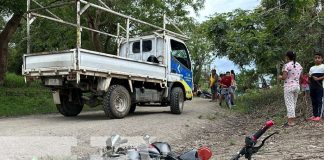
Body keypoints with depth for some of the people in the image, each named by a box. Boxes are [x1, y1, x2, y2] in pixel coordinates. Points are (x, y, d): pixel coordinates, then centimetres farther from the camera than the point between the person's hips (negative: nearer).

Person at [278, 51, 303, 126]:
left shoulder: (287, 65, -13)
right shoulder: (299, 65, 10)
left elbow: (284, 77, -17)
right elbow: (301, 76, 12)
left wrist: (280, 77, 3)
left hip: (289, 86, -7)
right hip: (297, 86, 7)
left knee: (289, 104, -3)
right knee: (294, 104, 13)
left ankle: (291, 121, -3)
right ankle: (292, 120, 17)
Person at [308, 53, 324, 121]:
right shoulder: (312, 68, 17)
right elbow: (309, 78, 20)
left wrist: (318, 78, -20)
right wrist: (310, 77, -1)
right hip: (312, 87, 6)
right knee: (313, 101, 9)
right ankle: (314, 115, 15)